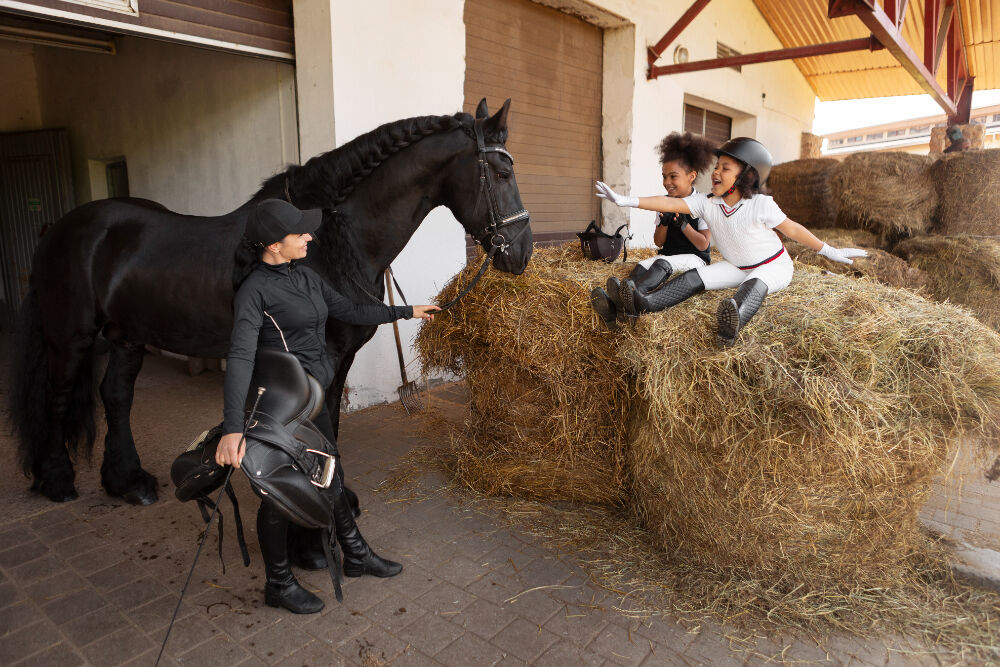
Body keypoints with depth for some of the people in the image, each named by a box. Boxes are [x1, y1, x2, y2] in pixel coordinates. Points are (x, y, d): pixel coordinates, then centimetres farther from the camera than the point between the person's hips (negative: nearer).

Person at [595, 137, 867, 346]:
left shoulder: (760, 205, -21)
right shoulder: (707, 202, -11)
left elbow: (792, 229, -10)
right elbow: (670, 204, -20)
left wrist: (829, 251, -1)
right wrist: (624, 200, -30)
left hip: (773, 266, -5)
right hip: (736, 267, 5)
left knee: (753, 284, -39)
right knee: (694, 277, -18)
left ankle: (731, 326, -73)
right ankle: (642, 305, -37)